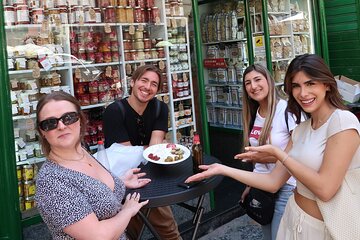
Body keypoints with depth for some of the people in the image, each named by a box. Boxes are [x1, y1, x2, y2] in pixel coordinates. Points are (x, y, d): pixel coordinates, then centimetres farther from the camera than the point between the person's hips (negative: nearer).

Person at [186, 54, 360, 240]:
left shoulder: (343, 121, -19)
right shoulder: (301, 129, 5)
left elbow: (325, 189, -25)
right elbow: (273, 182, 3)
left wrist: (277, 153, -17)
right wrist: (223, 169, -2)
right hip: (294, 218, 7)